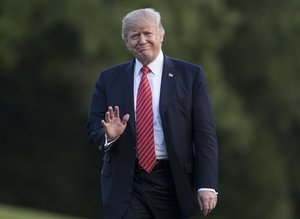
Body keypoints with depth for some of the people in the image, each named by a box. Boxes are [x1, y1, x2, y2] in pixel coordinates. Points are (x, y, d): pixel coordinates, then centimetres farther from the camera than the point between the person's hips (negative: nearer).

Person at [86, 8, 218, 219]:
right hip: (125, 184, 0)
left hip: (173, 183, 0)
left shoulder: (190, 75, 1)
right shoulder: (110, 78, 7)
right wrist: (108, 134, -17)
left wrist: (207, 185, -11)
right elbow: (94, 125, 8)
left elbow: (205, 134, -3)